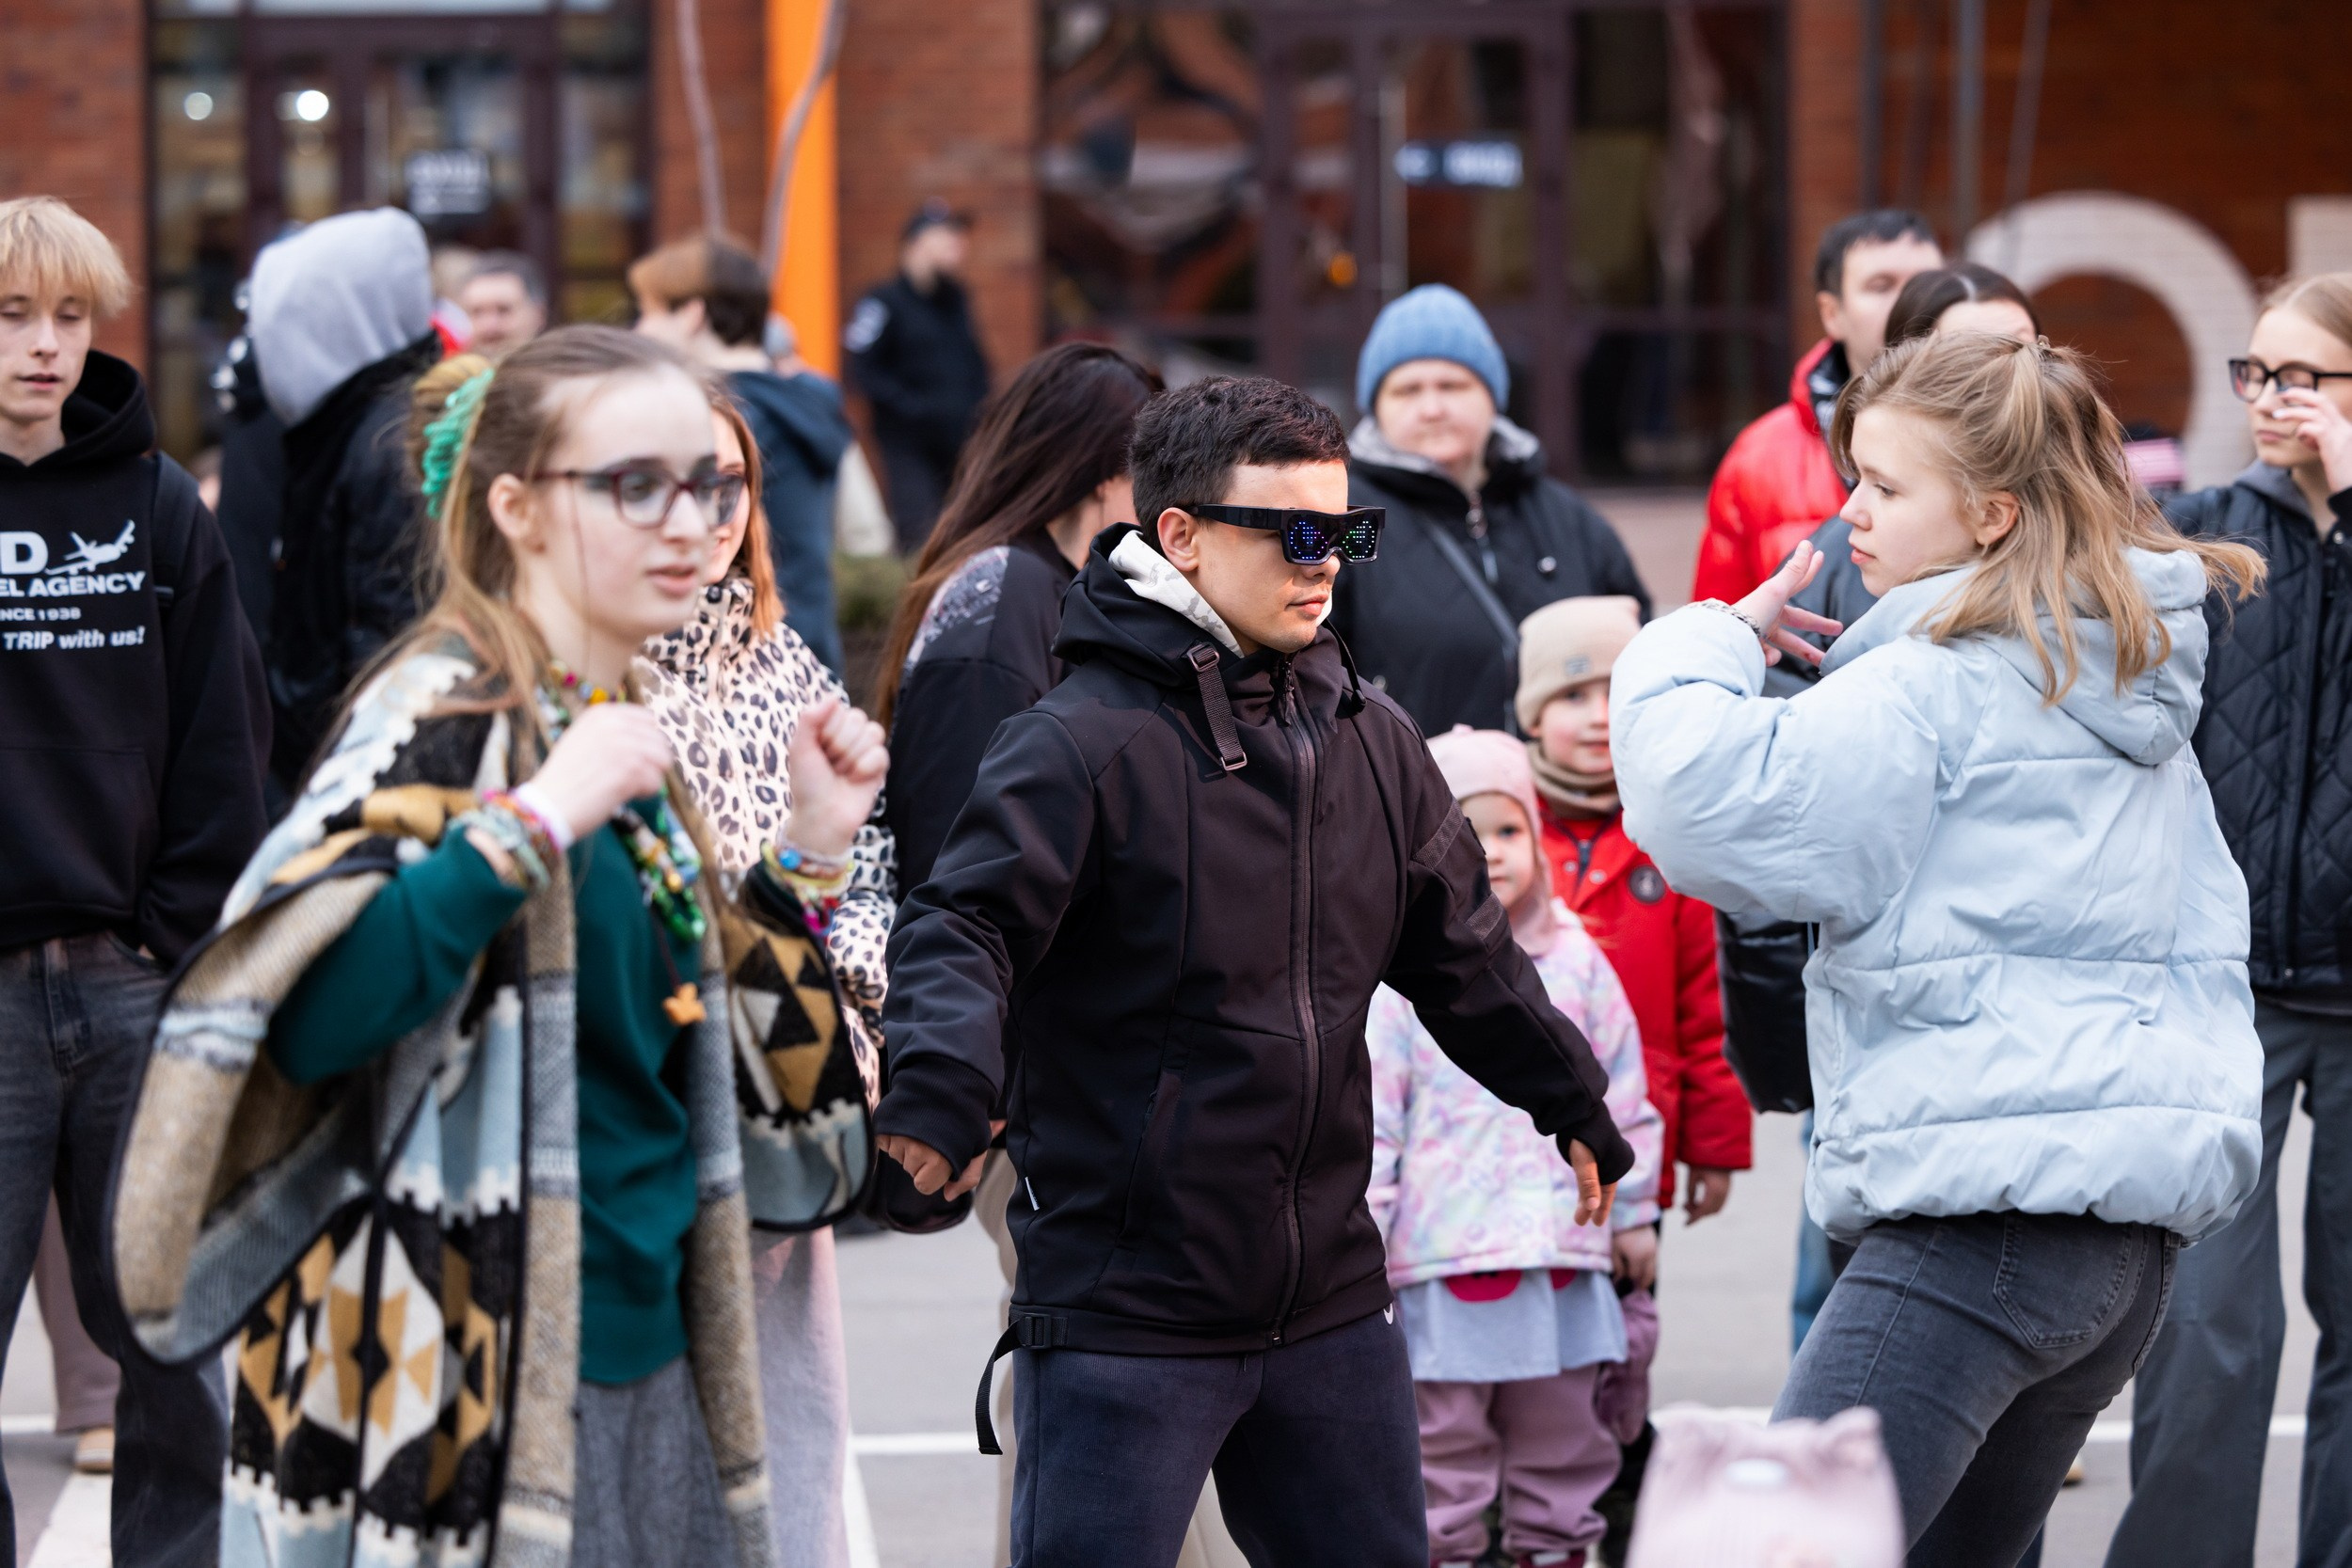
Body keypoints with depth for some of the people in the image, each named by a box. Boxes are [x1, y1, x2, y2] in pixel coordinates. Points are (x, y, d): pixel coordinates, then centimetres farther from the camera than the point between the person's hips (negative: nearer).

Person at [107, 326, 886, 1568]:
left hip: (640, 1365, 9)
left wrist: (808, 855, 13)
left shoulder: (617, 732, 14)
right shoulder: (445, 722, -12)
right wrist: (537, 819, -26)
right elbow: (306, 1016, -27)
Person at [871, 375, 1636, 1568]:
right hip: (1122, 1318, -7)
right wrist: (943, 1087, -40)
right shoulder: (1087, 740, -12)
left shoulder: (1372, 742, 10)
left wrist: (1573, 1105, 31)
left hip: (1332, 1311, 7)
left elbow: (1465, 951, 23)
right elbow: (960, 928, -21)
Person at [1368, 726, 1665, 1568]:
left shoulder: (1576, 963, 9)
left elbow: (1622, 1096, 16)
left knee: (1565, 1452, 10)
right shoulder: (1400, 979, -1)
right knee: (1441, 1458, 1)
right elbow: (1369, 1119, -1)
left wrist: (1633, 1212, 16)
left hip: (1565, 1259, 3)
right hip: (1441, 1263, -3)